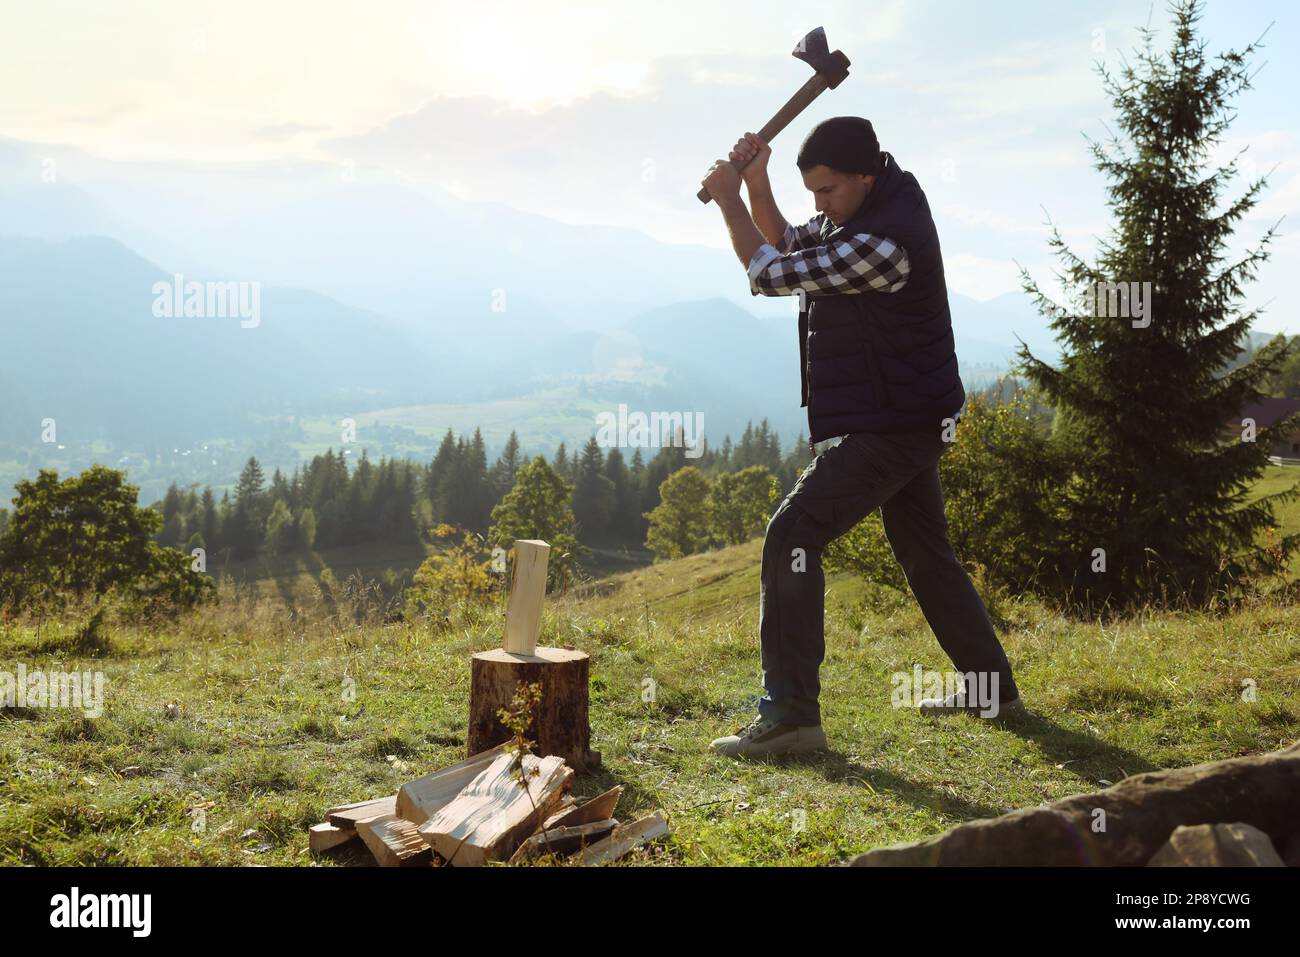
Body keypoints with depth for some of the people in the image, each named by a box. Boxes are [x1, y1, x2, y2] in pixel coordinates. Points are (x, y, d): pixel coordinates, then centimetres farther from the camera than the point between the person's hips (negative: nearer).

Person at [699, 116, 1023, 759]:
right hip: (912, 417, 11)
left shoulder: (885, 242, -26)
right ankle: (991, 687, 34)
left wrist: (727, 200, -9)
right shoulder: (884, 193, 6)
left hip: (892, 428, -11)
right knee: (926, 552, 21)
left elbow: (772, 274, -21)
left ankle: (791, 715, -15)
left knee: (792, 537, -15)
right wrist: (756, 184, -2)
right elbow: (788, 244, 15)